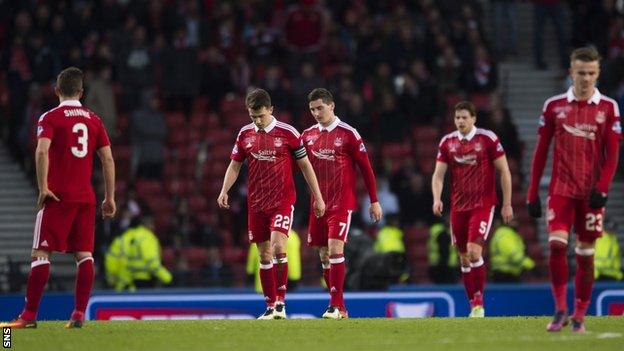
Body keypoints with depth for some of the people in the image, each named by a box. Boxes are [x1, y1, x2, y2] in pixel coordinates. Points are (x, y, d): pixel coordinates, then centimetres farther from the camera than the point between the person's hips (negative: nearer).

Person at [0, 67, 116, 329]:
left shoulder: (50, 118, -2)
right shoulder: (94, 120, 11)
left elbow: (42, 151, -18)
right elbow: (108, 159, 9)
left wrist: (43, 187, -16)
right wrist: (109, 197, 13)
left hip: (58, 196, -4)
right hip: (86, 197, 4)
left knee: (40, 253, -3)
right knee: (84, 254, 5)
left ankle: (29, 315, -6)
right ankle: (79, 314, -3)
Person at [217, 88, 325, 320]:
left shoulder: (287, 133, -6)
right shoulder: (245, 134, 5)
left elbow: (305, 165, 2)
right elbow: (235, 165, 13)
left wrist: (318, 197, 3)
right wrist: (224, 191, -3)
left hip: (283, 201, -4)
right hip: (256, 203, 4)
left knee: (278, 246, -20)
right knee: (264, 255, 5)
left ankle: (280, 301, -14)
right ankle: (270, 306, 11)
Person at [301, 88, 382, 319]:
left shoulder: (348, 133, -6)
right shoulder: (308, 135, 8)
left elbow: (366, 168, -2)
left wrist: (374, 201, -2)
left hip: (341, 204, -6)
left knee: (335, 248, -16)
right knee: (324, 254, 6)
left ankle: (337, 306, -16)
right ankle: (338, 306, 15)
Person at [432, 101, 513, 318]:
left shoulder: (488, 139, -5)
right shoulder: (447, 142, 6)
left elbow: (504, 171, -1)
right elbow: (439, 174, 5)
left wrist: (507, 204, -3)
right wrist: (437, 199, -13)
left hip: (483, 205, -5)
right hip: (458, 207, 5)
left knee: (474, 251, -19)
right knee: (464, 258, 7)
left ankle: (479, 304, -11)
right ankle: (473, 307, 15)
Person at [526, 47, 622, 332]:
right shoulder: (554, 106, 4)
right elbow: (541, 151, 8)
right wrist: (532, 194, 5)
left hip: (590, 193, 0)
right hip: (561, 189, 0)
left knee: (585, 253, 3)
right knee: (557, 244, -17)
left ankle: (579, 316, 12)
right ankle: (560, 309, -8)